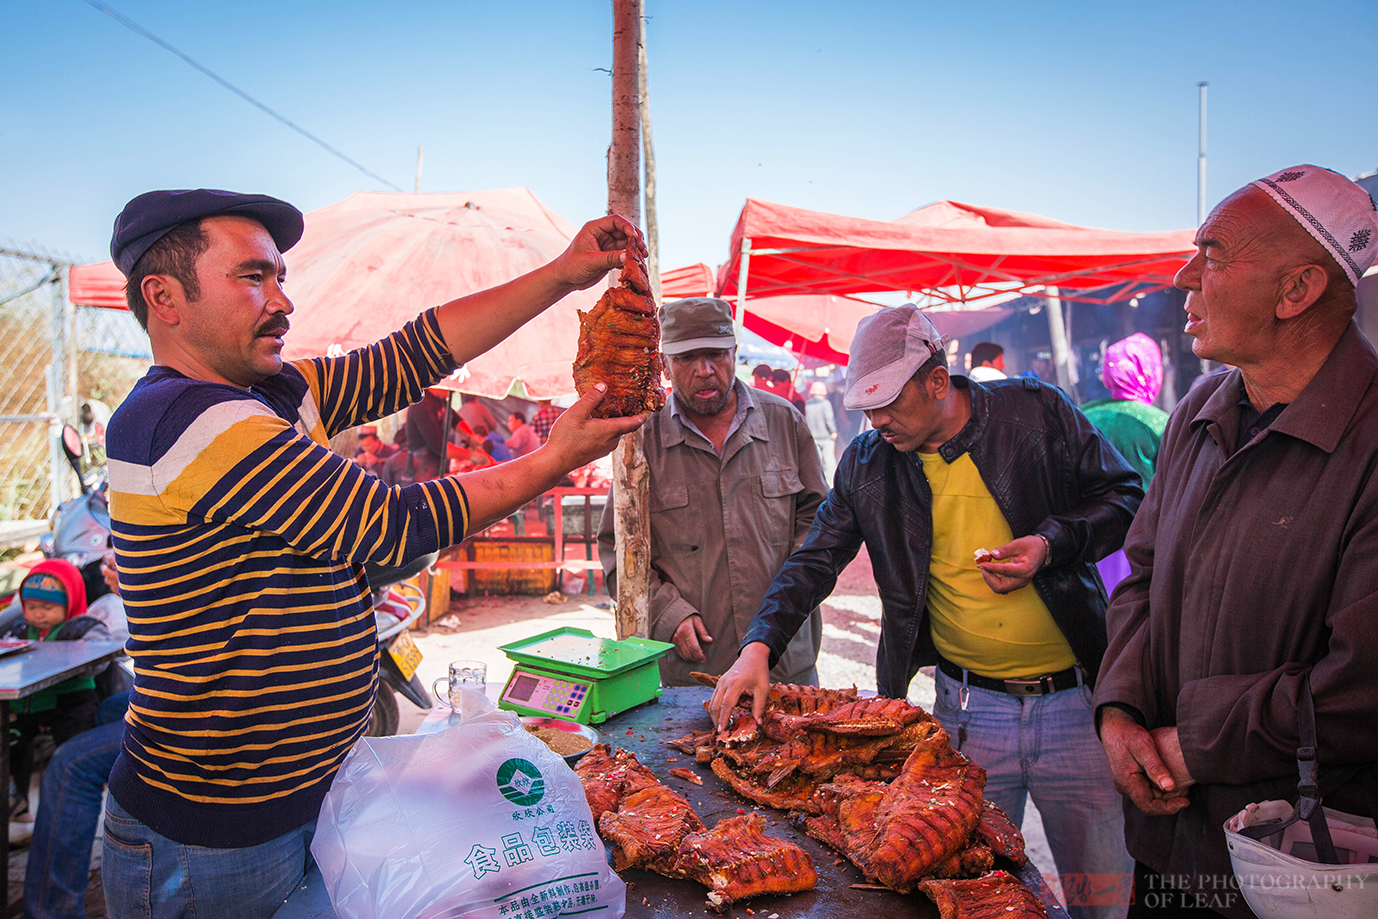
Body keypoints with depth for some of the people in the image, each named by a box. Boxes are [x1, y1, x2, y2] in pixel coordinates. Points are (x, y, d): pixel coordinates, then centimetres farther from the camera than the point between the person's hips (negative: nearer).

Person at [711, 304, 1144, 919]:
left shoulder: (1036, 412, -6)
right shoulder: (866, 464, -1)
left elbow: (1123, 497, 4)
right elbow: (812, 563, 3)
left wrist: (1051, 543, -15)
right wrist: (759, 646, -10)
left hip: (1077, 702, -1)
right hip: (967, 712, 1)